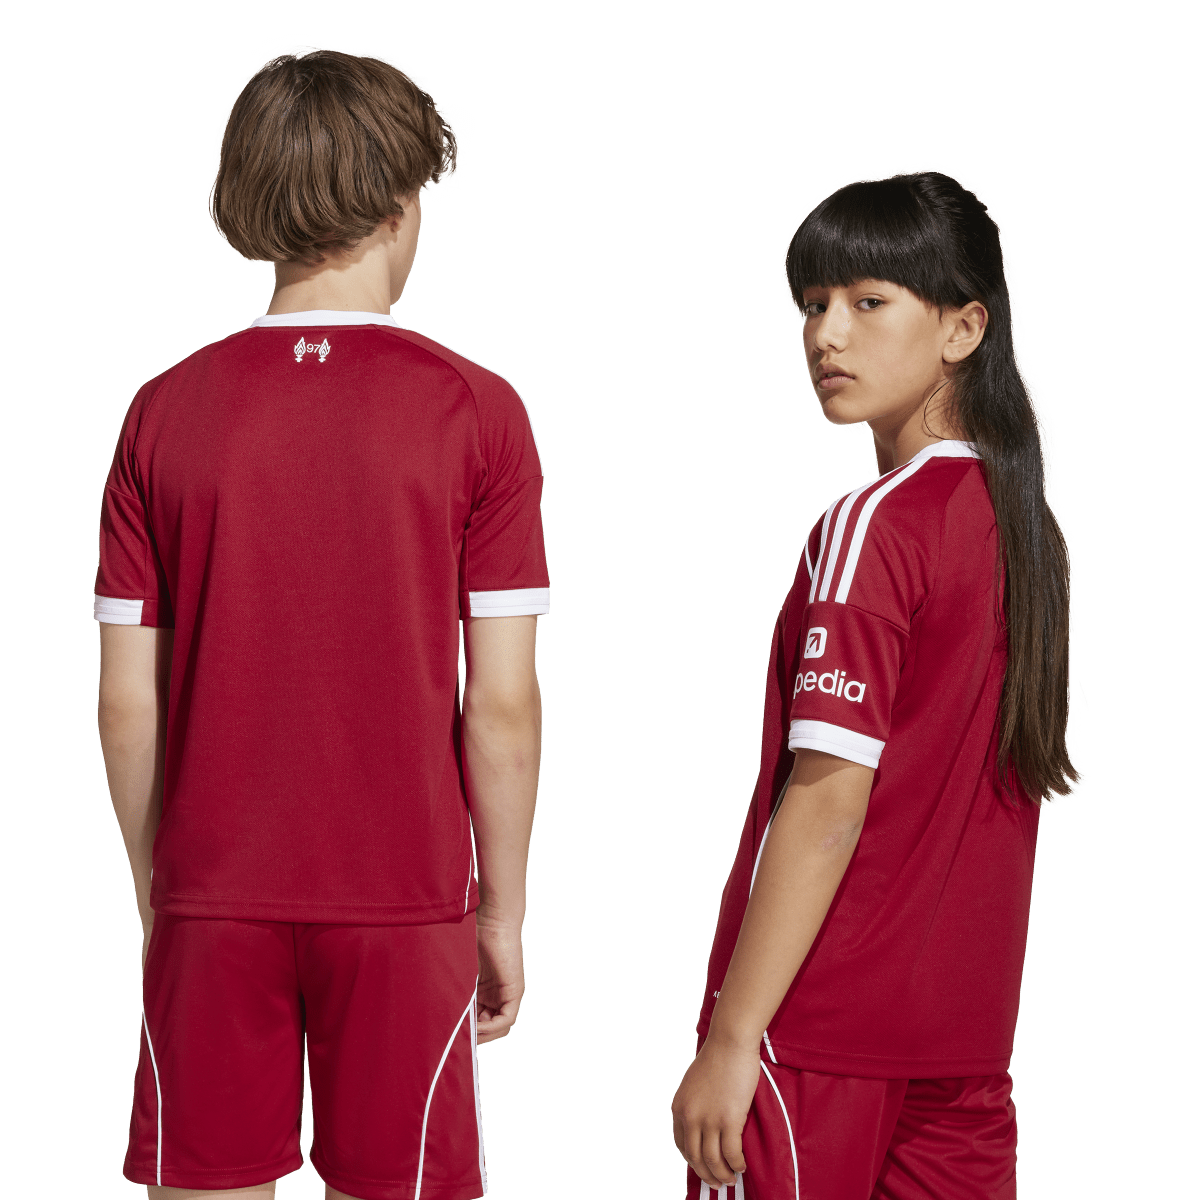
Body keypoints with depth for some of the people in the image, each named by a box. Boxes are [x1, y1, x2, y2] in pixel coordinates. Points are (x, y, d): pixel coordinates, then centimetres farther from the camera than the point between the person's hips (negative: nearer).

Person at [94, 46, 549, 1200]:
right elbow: (502, 703, -7)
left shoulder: (165, 413, -1)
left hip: (213, 900, 2)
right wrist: (502, 912, 4)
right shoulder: (473, 412, -7)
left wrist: (157, 903, 12)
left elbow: (127, 702, 0)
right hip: (405, 900, -1)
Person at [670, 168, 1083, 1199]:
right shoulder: (1024, 520, 8)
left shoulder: (872, 528, -15)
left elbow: (828, 802, -20)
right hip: (968, 1031, 7)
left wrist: (730, 1035, -17)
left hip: (822, 1026, -7)